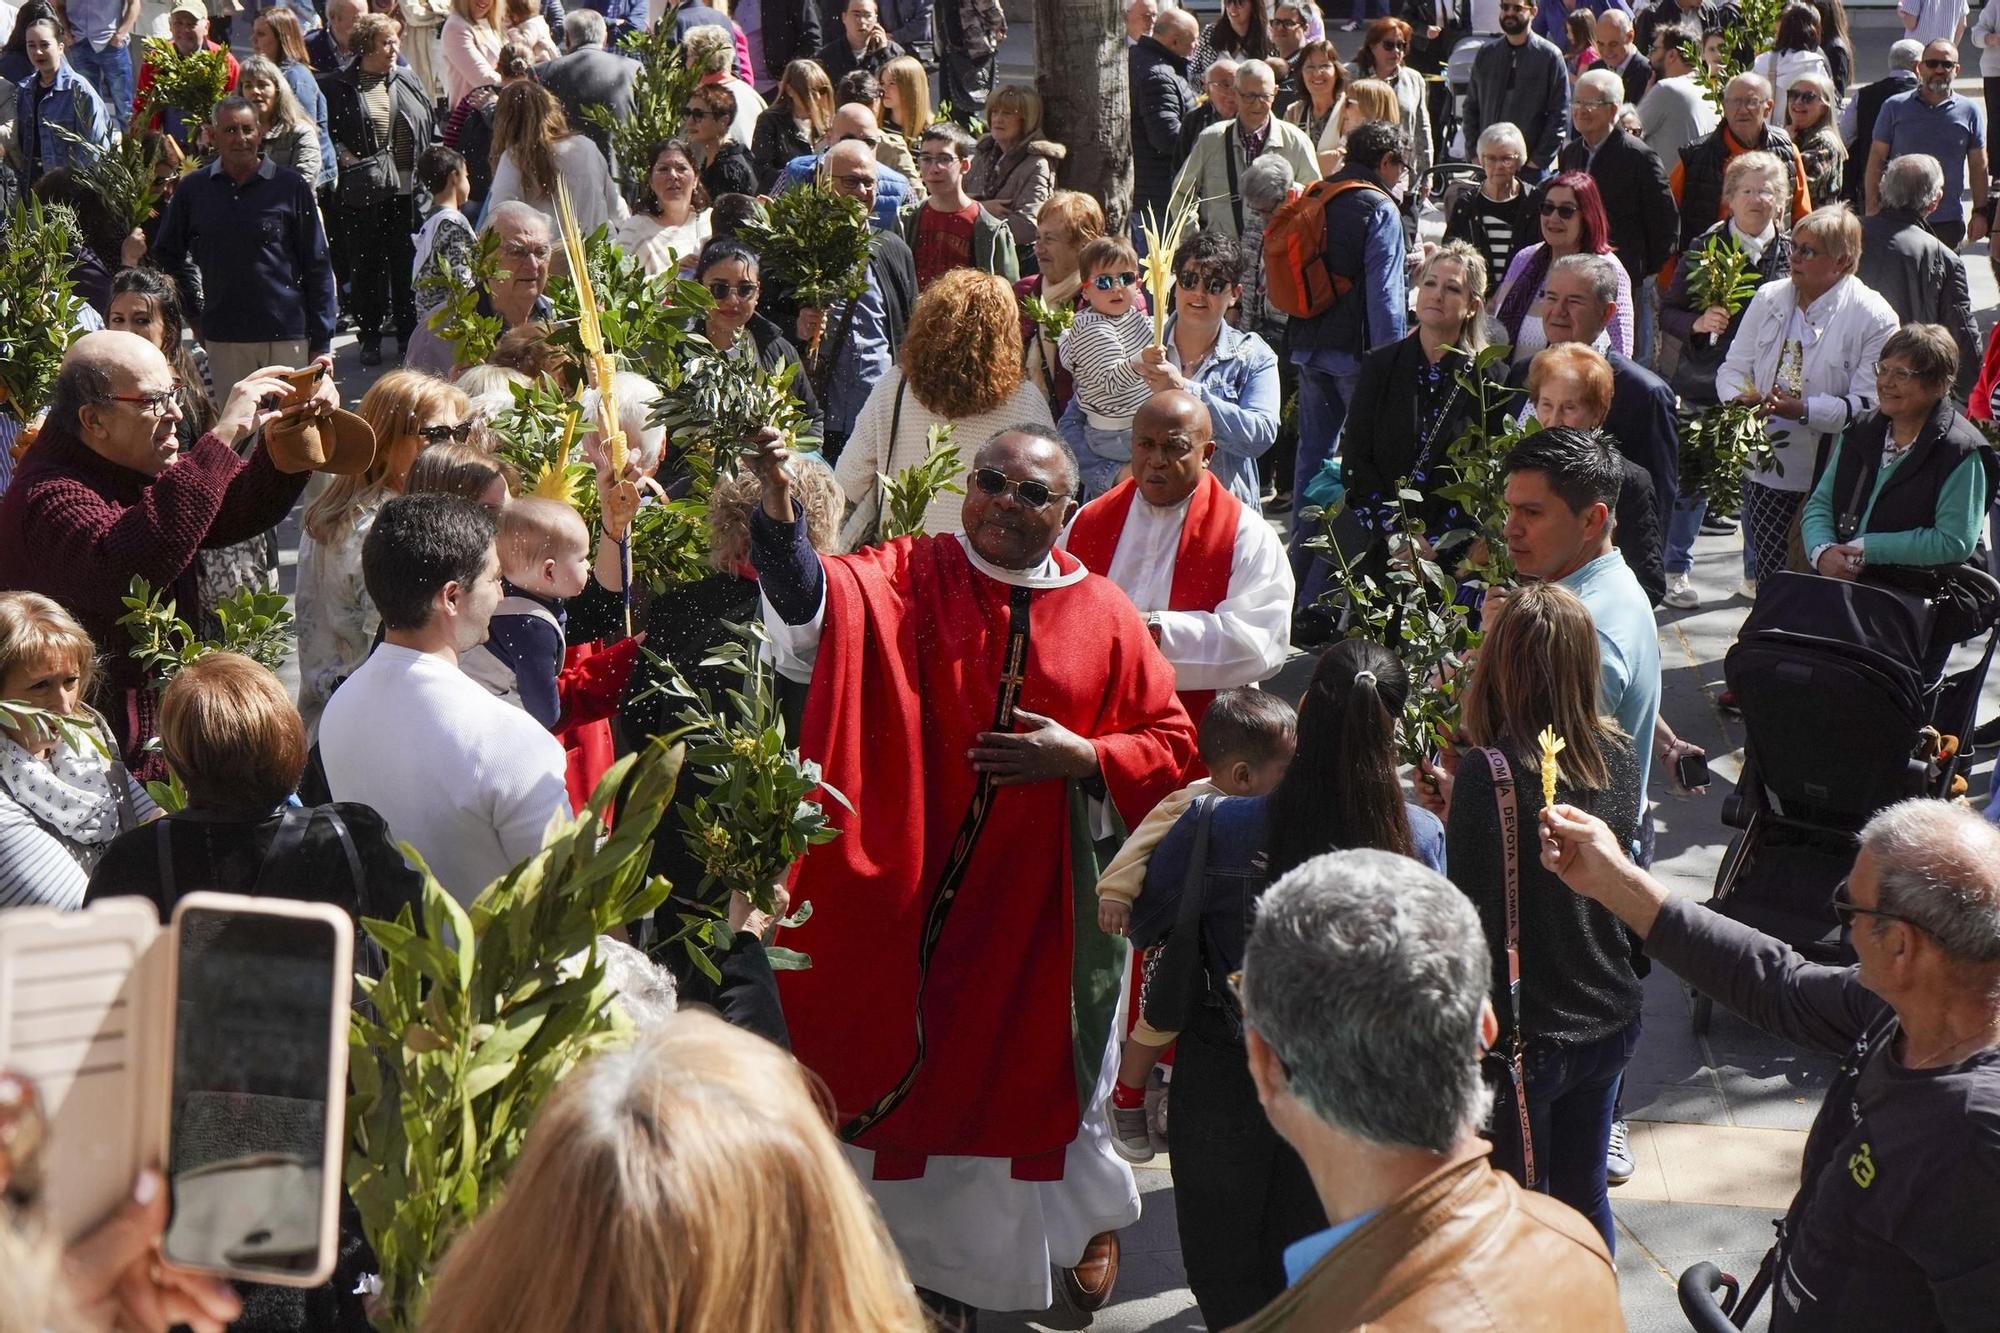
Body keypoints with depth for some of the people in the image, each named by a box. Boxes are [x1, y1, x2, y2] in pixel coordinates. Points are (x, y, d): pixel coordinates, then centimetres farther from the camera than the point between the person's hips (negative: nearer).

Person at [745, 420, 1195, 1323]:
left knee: (1043, 1075, 16)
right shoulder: (905, 579, -5)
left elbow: (1172, 745, 4)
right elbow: (814, 598, -27)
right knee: (915, 1071, 6)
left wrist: (1082, 758, -14)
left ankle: (1094, 1214, 44)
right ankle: (936, 1259, 26)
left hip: (1042, 902, 1)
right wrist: (777, 506, -46)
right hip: (918, 901, -1)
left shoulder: (1105, 616, 0)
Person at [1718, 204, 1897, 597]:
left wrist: (1803, 409, -26)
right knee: (1769, 579, 5)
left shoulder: (1873, 317, -8)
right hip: (1765, 465, 4)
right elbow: (1733, 367, 14)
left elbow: (1867, 405, -14)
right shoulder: (1769, 298, 10)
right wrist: (1740, 398, -9)